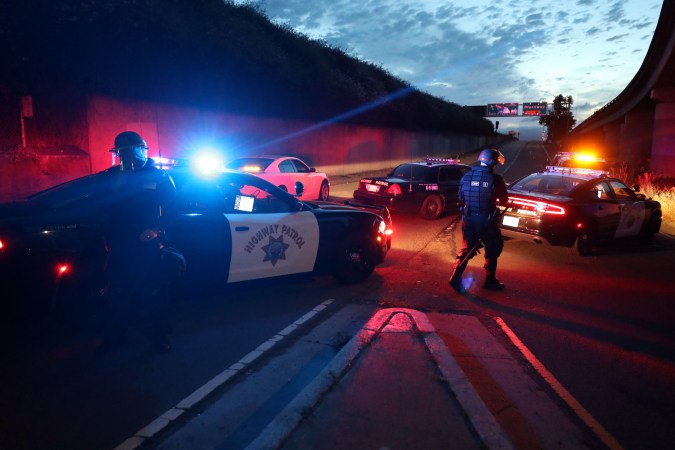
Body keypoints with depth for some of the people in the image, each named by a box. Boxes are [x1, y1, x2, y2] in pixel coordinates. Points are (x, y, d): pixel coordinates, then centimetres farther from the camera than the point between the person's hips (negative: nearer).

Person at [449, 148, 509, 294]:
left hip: (468, 219, 4)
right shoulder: (495, 179, -13)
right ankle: (490, 280, 21)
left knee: (467, 249, 15)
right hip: (486, 221, -4)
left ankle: (456, 277, 2)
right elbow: (504, 200, -1)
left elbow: (461, 197, 10)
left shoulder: (466, 177, -2)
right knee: (493, 249, 15)